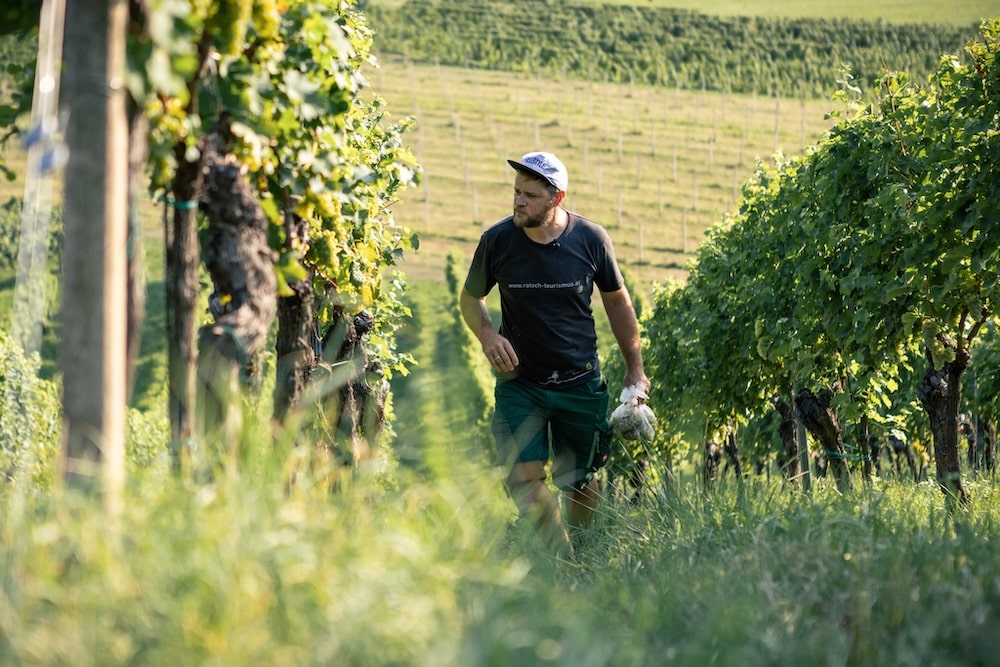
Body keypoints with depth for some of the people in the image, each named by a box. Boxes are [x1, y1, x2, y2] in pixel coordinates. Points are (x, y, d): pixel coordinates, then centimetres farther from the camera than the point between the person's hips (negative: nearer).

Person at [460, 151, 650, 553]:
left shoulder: (590, 239, -8)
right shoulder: (497, 241, -9)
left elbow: (617, 301, 7)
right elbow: (470, 298, 8)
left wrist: (634, 368, 10)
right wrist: (486, 334, -14)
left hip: (580, 383, 0)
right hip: (519, 381, 0)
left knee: (581, 482, 8)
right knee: (523, 478, -14)